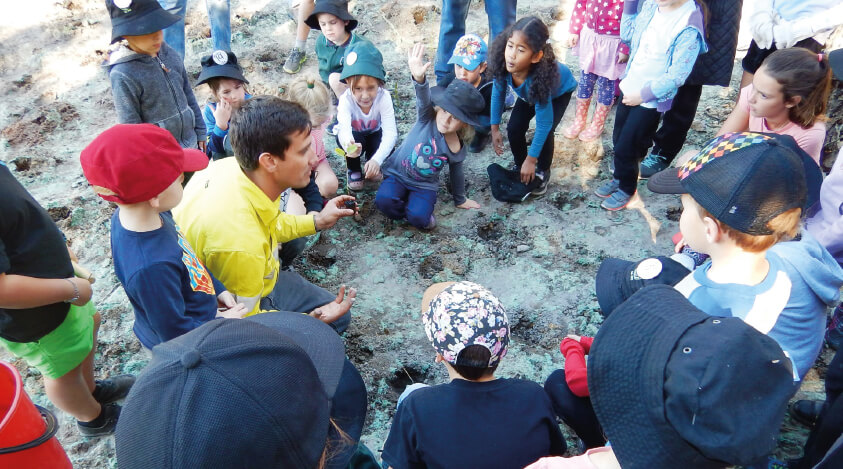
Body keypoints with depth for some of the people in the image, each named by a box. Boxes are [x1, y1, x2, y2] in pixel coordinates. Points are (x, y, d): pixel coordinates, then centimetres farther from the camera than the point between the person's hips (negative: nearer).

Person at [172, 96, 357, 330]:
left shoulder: (232, 166, -18)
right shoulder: (238, 242, -43)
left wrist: (316, 221, 10)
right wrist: (313, 319, -26)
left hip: (255, 276, 8)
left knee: (338, 317, 17)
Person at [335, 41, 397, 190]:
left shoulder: (384, 97, -34)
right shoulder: (346, 99, -36)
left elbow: (390, 132, -40)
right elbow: (344, 129, -51)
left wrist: (377, 159, -56)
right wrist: (349, 146, -77)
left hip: (374, 132, 2)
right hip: (353, 135, -1)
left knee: (388, 143, -29)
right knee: (355, 143, -35)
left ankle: (371, 165, 4)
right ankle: (353, 169, -2)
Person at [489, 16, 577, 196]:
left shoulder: (540, 78, -46)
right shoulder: (503, 64, -35)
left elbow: (544, 124, -37)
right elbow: (498, 92, -14)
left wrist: (531, 160, -30)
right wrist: (495, 129, -10)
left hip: (559, 91, -4)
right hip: (528, 93, 5)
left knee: (545, 133, -22)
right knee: (514, 129, -10)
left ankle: (543, 172, 7)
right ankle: (520, 167, 17)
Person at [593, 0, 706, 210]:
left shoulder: (689, 28, -25)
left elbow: (676, 75, -22)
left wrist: (642, 95, -17)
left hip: (650, 100, -6)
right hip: (629, 87, 7)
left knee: (625, 147, 4)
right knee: (618, 139, 18)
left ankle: (626, 188, 29)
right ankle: (619, 177, 42)